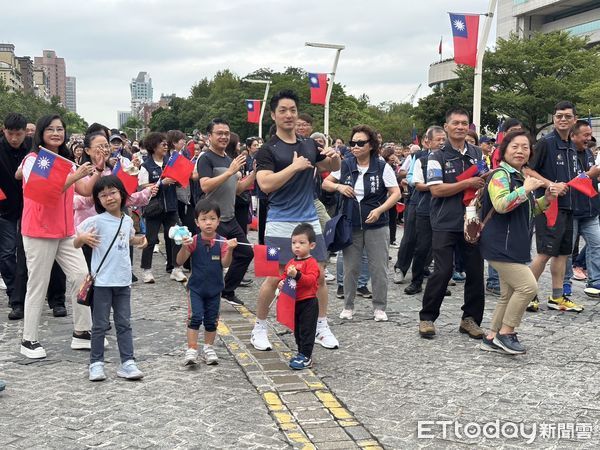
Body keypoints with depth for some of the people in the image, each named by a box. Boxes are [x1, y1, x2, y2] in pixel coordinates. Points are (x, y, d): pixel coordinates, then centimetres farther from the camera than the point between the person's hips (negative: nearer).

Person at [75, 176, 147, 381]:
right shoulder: (96, 221, -10)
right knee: (100, 325, 5)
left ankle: (127, 362, 16)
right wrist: (83, 238, -30)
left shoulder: (127, 220, 5)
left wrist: (140, 240, 7)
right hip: (102, 281, -5)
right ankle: (96, 363, 16)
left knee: (124, 324, 10)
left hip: (123, 281, 5)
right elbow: (76, 244, -8)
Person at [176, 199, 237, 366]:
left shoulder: (222, 242, -7)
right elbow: (180, 261, -10)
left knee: (211, 320, 12)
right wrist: (184, 247, -28)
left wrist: (230, 249, -31)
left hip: (214, 288, 2)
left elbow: (225, 263, -15)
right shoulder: (194, 241, -9)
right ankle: (191, 350, -5)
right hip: (196, 287, -2)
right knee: (195, 317, -11)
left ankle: (209, 348, 27)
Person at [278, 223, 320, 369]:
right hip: (293, 302, 8)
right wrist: (282, 283, 2)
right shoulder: (291, 262, 11)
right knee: (297, 330, 16)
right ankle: (302, 353, 28)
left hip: (308, 303, -8)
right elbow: (285, 276, 24)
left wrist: (297, 275, -38)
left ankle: (306, 357, 1)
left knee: (307, 330, -3)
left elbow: (311, 280, -26)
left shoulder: (311, 262, -14)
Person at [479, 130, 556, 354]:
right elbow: (501, 204, -28)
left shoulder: (520, 177, 18)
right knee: (528, 286, -15)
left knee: (509, 295, 12)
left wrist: (545, 199, 12)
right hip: (501, 246, -10)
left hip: (515, 246, 10)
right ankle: (506, 333, -4)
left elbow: (528, 211, 29)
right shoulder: (500, 175, -11)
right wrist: (526, 189, -21)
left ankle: (492, 338, 19)